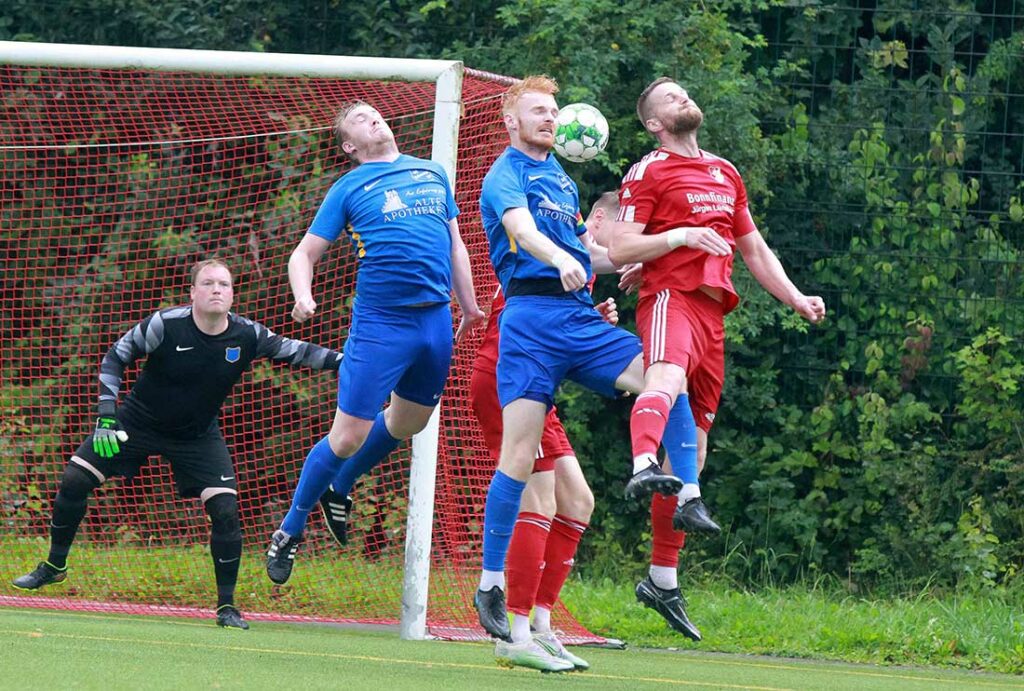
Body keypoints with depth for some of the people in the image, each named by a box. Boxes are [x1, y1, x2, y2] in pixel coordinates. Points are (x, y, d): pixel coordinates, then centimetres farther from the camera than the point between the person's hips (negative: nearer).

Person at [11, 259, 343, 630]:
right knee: (74, 481, -8)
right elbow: (115, 358, -11)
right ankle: (54, 566, 15)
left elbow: (291, 350, -2)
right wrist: (106, 416, -17)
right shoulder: (165, 324, -23)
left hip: (197, 436, 1)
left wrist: (339, 359, -13)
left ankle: (227, 606, -2)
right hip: (138, 422, -1)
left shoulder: (247, 335, -17)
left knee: (226, 509, -16)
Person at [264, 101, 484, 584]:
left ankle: (339, 490, 41)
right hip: (380, 322, -5)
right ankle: (290, 531, 10)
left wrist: (469, 306, 19)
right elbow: (304, 254, 1)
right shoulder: (350, 188, 2)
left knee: (407, 423, 17)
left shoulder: (432, 173, 15)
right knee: (348, 437, -7)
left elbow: (454, 244, 22)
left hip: (436, 317, 5)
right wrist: (303, 297, -19)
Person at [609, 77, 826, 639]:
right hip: (669, 297, -7)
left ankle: (662, 579, 15)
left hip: (712, 311, 7)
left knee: (693, 444, 8)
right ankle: (644, 467, -72)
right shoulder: (648, 173, 3)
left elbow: (754, 249, 32)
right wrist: (681, 236, -16)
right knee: (667, 380, -40)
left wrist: (796, 299, 22)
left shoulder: (726, 174, 24)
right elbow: (620, 249, -6)